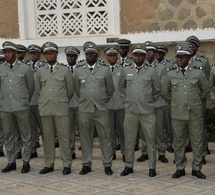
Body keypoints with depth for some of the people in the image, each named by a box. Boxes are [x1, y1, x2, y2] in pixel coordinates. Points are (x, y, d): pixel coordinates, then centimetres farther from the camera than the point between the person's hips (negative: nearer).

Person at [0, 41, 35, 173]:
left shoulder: (25, 69, 0)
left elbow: (31, 88, 8)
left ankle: (26, 162, 13)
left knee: (26, 136, 3)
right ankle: (11, 162, 19)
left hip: (21, 108, -3)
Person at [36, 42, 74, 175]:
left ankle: (67, 164, 7)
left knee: (64, 137, -1)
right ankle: (49, 164, 16)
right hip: (45, 109, 2)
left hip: (61, 109, -2)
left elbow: (70, 90, 9)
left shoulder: (65, 70, 2)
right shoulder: (40, 71, 9)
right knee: (48, 137, 7)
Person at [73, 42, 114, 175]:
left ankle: (107, 164, 12)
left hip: (101, 109, -1)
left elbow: (110, 89, 9)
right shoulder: (78, 70, 2)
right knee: (85, 138, 7)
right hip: (84, 110, 1)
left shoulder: (105, 69, -1)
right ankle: (87, 164, 18)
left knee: (105, 137, 3)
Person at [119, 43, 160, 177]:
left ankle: (152, 167, 12)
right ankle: (129, 166, 19)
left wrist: (149, 100, 8)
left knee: (150, 140, 3)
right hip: (130, 111, 2)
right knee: (129, 140, 8)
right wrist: (130, 97, 13)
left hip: (147, 112, -2)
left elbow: (157, 90, 10)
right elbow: (121, 87, 20)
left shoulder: (151, 71, 1)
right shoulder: (126, 70, 7)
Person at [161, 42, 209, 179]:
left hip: (195, 114, -1)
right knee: (178, 142, 8)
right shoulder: (171, 74, 2)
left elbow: (206, 90, 11)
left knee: (197, 141, 5)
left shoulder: (198, 73, -1)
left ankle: (196, 168, 16)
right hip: (177, 114, 1)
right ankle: (180, 168, 19)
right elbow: (164, 91, 14)